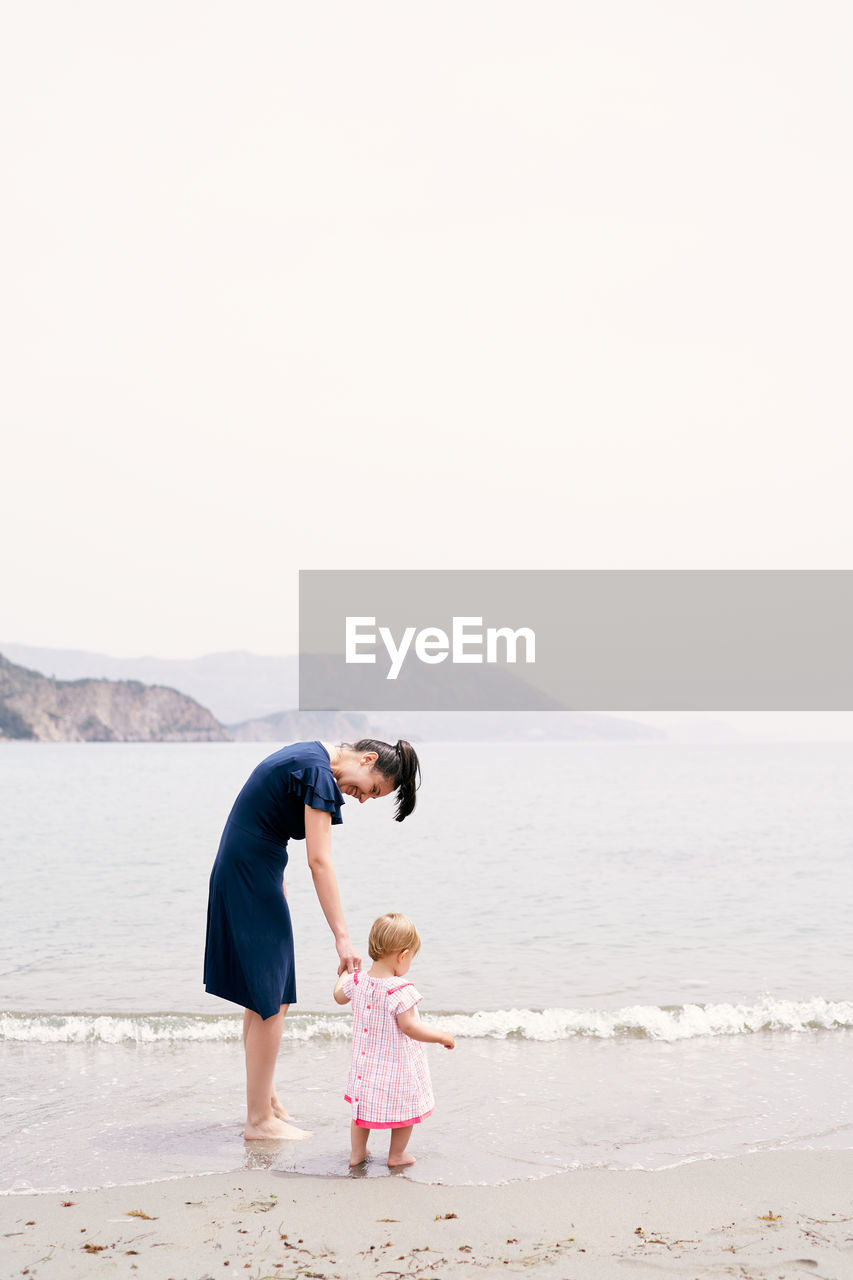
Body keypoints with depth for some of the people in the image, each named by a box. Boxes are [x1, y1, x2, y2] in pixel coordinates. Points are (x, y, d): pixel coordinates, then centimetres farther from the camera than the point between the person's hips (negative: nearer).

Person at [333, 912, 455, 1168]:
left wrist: (344, 973, 34)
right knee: (405, 1108, 16)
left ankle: (357, 1152, 31)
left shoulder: (358, 981, -6)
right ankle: (396, 1155, 27)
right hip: (398, 1063, -6)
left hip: (366, 1061, 6)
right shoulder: (399, 990, -27)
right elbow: (408, 1027, -28)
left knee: (363, 1105, 22)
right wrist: (441, 1036, -16)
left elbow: (339, 996, 15)